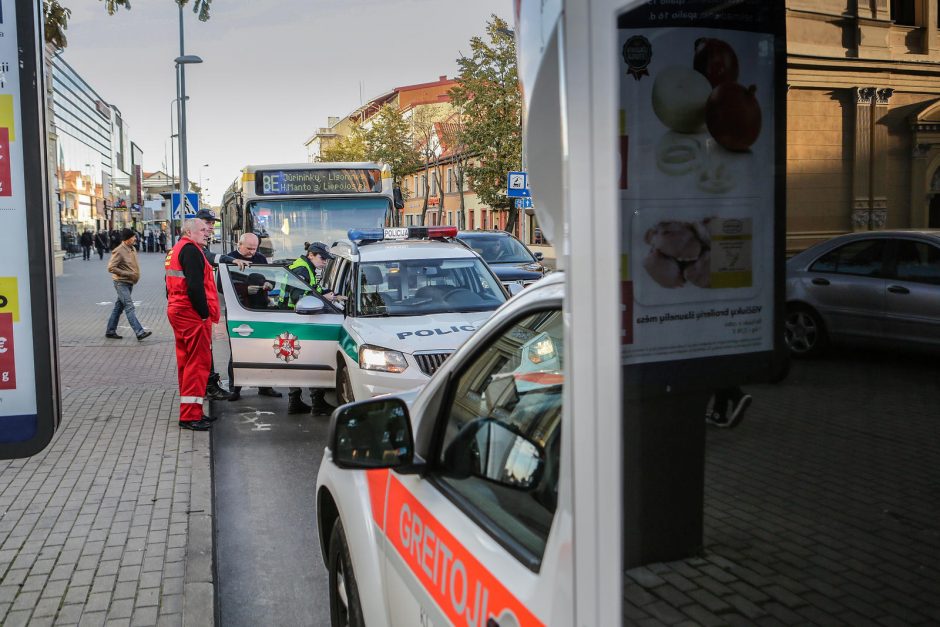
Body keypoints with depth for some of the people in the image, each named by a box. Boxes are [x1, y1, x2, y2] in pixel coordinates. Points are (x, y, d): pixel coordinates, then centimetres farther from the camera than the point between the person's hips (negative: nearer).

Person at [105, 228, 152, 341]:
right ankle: (140, 332, -17)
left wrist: (136, 275, 7)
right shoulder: (119, 251, -16)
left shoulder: (132, 249, 9)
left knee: (119, 307, 14)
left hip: (129, 283, 9)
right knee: (129, 307, -12)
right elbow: (111, 268, -19)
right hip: (121, 283, -9)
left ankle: (110, 331, 23)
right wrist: (128, 274, -20)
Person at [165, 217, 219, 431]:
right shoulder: (191, 250, -13)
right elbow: (195, 286, -22)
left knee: (187, 361, 15)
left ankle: (190, 412, 23)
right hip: (192, 314, -11)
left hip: (177, 311, 11)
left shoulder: (175, 250, 21)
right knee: (198, 363, -8)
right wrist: (205, 313, -17)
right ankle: (191, 415, -7)